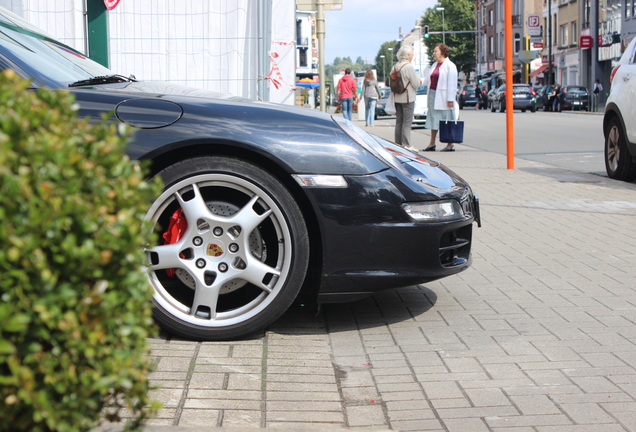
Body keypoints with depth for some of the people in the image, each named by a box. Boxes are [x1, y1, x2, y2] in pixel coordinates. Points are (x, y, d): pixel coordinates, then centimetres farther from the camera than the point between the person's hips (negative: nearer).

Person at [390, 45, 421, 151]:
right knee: (407, 122, -4)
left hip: (397, 98, 7)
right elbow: (416, 84, -13)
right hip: (408, 98, -7)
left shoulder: (395, 67, 7)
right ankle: (406, 145, -5)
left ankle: (398, 144, 13)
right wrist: (418, 79, 7)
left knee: (399, 122, 11)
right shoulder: (409, 67, -14)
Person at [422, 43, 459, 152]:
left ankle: (450, 144, 3)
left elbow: (452, 84, -13)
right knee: (433, 119, 9)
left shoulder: (450, 66, -9)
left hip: (443, 97, -8)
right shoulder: (435, 65, 16)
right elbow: (428, 79, 21)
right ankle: (432, 144, 15)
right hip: (433, 95, 8)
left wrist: (450, 99, -17)